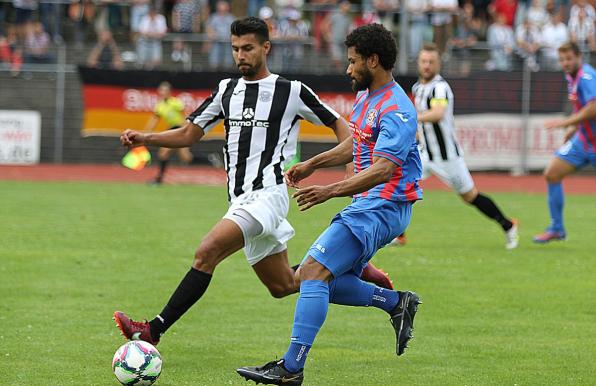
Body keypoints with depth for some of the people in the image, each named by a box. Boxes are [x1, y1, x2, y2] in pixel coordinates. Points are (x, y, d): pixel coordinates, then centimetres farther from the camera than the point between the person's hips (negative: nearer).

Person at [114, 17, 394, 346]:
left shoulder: (291, 91, -3)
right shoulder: (227, 90, 13)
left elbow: (336, 123, 8)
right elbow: (189, 134, 15)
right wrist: (144, 138, -2)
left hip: (268, 194, -7)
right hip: (241, 200, 7)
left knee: (207, 252, -24)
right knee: (283, 286, 13)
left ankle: (154, 329, -25)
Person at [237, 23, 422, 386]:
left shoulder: (395, 110, -19)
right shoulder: (367, 97, 12)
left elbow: (382, 169, -31)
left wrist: (331, 190, -37)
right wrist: (313, 164, 30)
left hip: (383, 207, -10)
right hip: (367, 206, 10)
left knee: (314, 271, -19)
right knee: (325, 282, 10)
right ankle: (398, 303, 19)